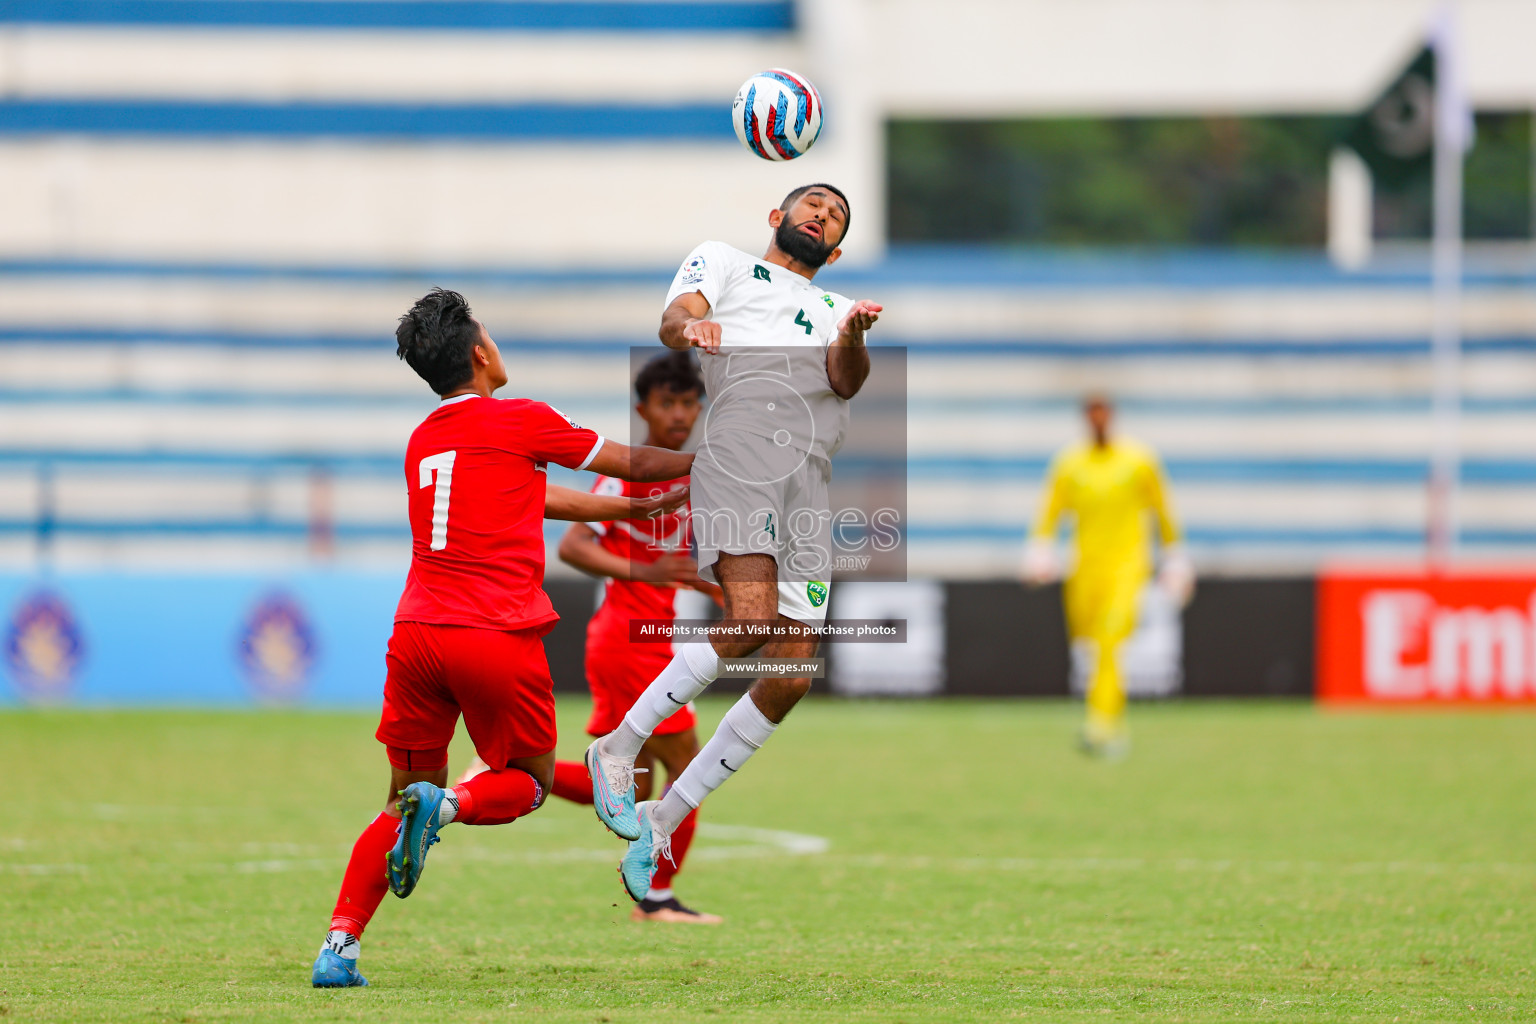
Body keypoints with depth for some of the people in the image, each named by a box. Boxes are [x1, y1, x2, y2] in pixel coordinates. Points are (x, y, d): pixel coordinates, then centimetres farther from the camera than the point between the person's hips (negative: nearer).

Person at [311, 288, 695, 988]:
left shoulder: (422, 441, 18)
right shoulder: (521, 422, -1)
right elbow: (635, 465, 11)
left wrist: (633, 508, 38)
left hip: (417, 634, 5)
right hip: (498, 638, -5)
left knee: (404, 803, 14)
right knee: (528, 781, 16)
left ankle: (338, 949, 0)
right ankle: (446, 804, -17)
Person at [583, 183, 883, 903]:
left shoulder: (836, 309, 33)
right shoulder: (723, 262, 23)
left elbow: (846, 379, 12)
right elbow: (672, 320, 4)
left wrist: (853, 338, -12)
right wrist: (688, 324, -21)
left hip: (811, 479, 5)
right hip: (741, 440, -5)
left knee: (791, 675, -6)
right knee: (752, 617, -27)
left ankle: (664, 819, 5)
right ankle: (618, 749, -12)